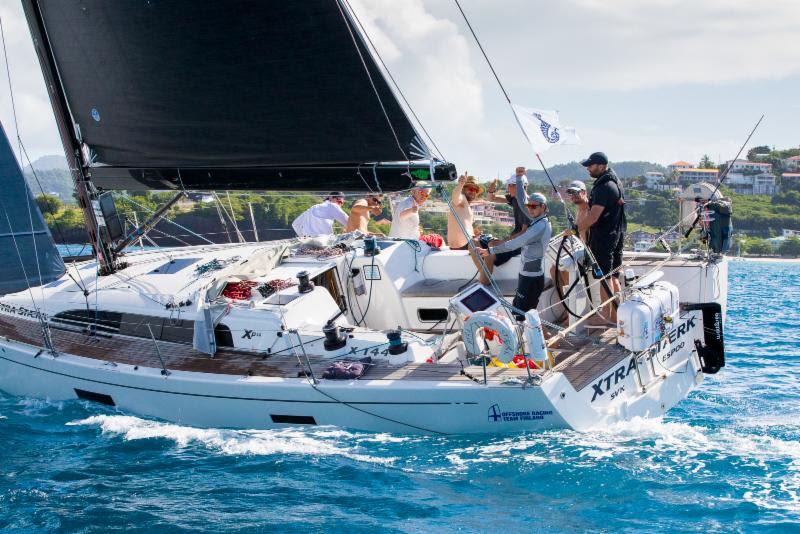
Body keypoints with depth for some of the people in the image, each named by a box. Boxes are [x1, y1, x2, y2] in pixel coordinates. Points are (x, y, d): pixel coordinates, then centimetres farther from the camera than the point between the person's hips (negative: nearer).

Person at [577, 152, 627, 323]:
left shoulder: (603, 188, -21)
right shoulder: (615, 182, 12)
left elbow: (593, 217, -26)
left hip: (603, 237, -10)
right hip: (617, 235, 10)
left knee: (604, 277, -3)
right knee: (613, 276, 15)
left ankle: (607, 314, 2)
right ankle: (617, 314, 22)